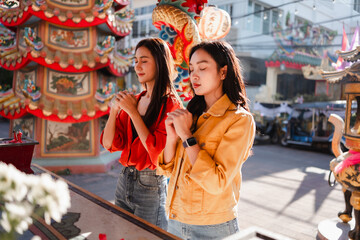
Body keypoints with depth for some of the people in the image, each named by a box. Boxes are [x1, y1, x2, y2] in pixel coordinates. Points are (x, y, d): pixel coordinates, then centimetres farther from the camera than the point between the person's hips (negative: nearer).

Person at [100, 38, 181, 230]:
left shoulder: (171, 104, -13)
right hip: (124, 180, 7)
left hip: (151, 186, -6)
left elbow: (157, 151, -23)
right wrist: (115, 110, -12)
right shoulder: (134, 100, 5)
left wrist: (132, 111, -19)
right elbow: (109, 144, 3)